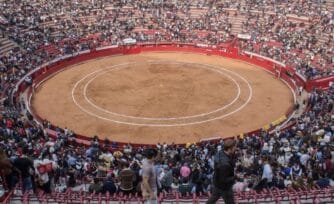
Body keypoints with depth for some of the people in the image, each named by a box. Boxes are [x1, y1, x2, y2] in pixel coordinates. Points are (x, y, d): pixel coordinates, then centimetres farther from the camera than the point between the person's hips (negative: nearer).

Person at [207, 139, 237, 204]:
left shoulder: (220, 153, -14)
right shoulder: (224, 164, -40)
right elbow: (224, 180, -30)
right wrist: (235, 178, -23)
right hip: (224, 186, -8)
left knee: (213, 197, 30)